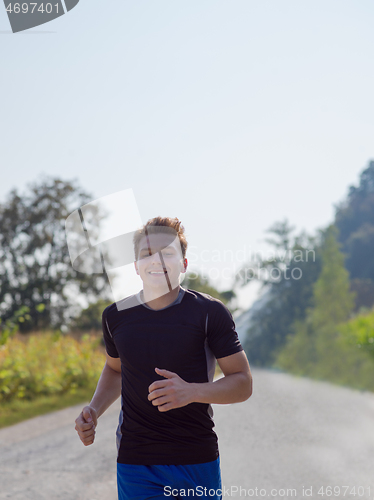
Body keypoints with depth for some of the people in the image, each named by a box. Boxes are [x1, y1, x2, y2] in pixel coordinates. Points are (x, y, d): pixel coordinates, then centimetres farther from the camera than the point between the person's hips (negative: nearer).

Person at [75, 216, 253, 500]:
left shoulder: (209, 312, -6)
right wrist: (94, 410, 5)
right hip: (136, 463, 2)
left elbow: (243, 383, -5)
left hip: (198, 462, -1)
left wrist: (191, 392, -22)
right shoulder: (116, 316, 3)